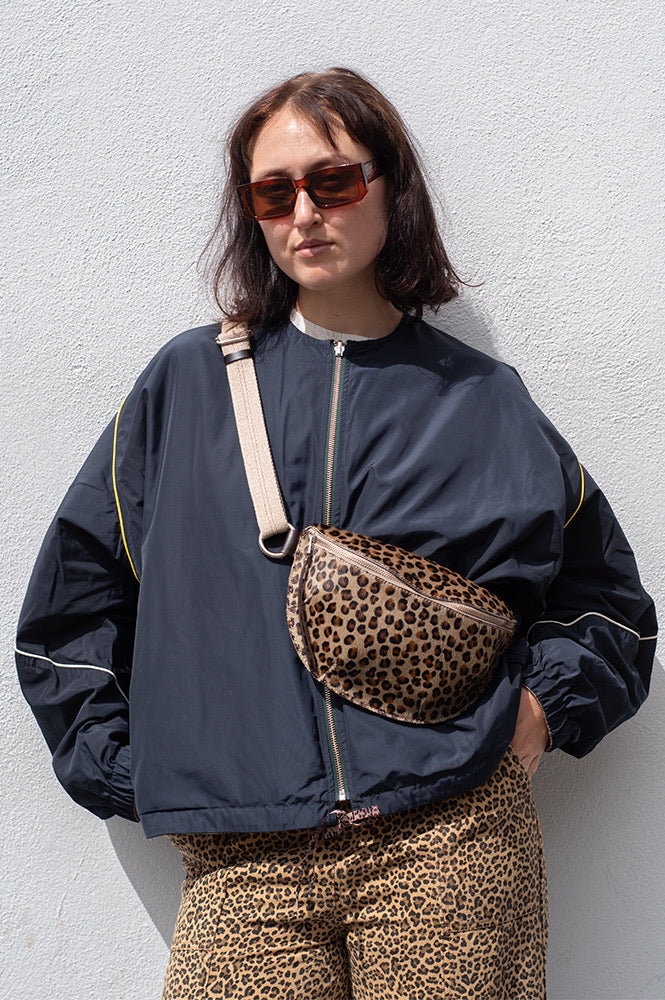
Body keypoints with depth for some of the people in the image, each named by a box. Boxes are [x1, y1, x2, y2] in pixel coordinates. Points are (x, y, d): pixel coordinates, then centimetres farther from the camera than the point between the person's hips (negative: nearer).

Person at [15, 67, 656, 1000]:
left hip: (451, 841, 0)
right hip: (243, 861, 1)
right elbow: (72, 600, 13)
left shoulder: (480, 400, 9)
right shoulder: (187, 383, 9)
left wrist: (543, 703, 2)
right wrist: (129, 767, 6)